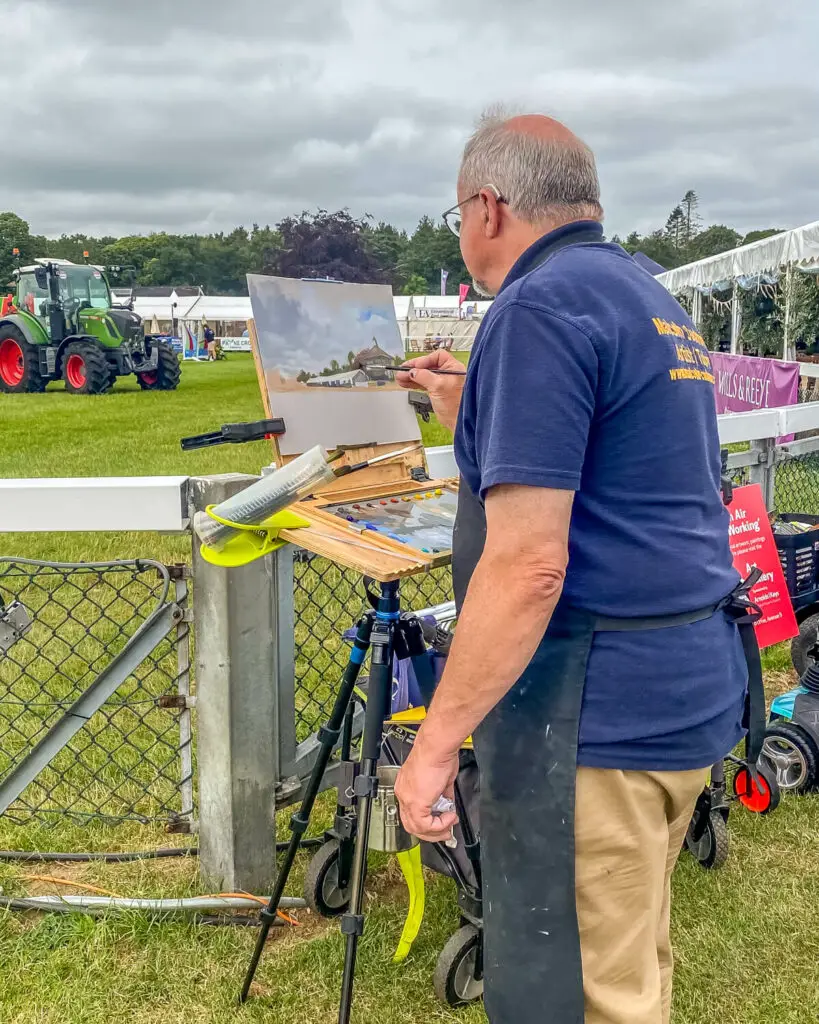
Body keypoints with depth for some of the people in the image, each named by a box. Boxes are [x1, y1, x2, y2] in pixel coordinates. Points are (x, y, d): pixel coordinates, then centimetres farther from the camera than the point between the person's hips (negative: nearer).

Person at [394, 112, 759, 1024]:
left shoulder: (541, 308, -14)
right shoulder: (653, 302, 16)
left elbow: (528, 565, -22)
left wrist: (436, 740, -16)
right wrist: (467, 408, 32)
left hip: (596, 706, -10)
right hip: (695, 683, 10)